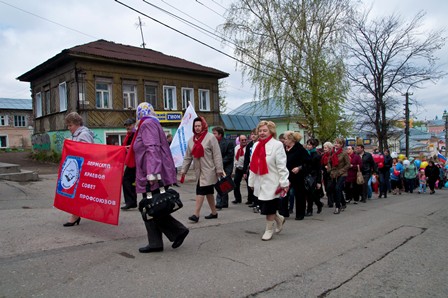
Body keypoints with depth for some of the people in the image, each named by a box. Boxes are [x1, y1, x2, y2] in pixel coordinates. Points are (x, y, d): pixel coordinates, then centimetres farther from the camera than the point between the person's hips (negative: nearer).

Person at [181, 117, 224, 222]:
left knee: (200, 191, -11)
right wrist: (183, 170, 9)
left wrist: (219, 170, -14)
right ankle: (214, 212, 24)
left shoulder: (210, 137, -9)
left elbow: (217, 155, -11)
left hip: (208, 170, -6)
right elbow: (187, 157, 13)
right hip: (199, 170, 6)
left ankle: (196, 214, -9)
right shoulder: (191, 139, 10)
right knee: (208, 192, 13)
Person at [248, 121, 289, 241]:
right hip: (260, 183, 6)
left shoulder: (277, 145, -10)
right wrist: (251, 182, 13)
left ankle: (269, 229, 23)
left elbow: (282, 166, -14)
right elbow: (253, 166, 12)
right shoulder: (256, 145, 9)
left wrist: (284, 183, -16)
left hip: (271, 183, -6)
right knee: (264, 207, 12)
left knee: (269, 208, 2)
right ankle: (279, 219, 38)